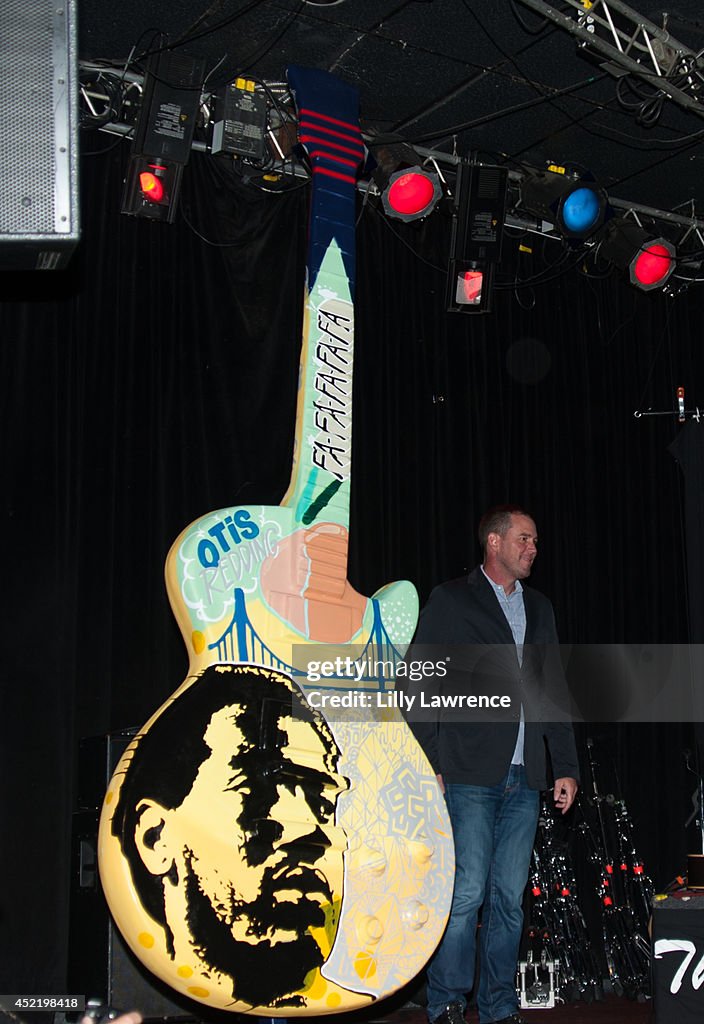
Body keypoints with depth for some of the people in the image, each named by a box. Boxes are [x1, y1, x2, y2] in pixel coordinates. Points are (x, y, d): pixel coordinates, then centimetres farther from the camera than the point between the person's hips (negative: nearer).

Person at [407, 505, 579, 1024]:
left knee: (509, 898, 7)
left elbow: (554, 692, 19)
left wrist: (567, 766, 13)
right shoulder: (450, 600, 2)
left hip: (524, 778, 5)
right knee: (467, 893, -8)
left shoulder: (539, 608, 18)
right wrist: (427, 765, -9)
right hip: (470, 775, -5)